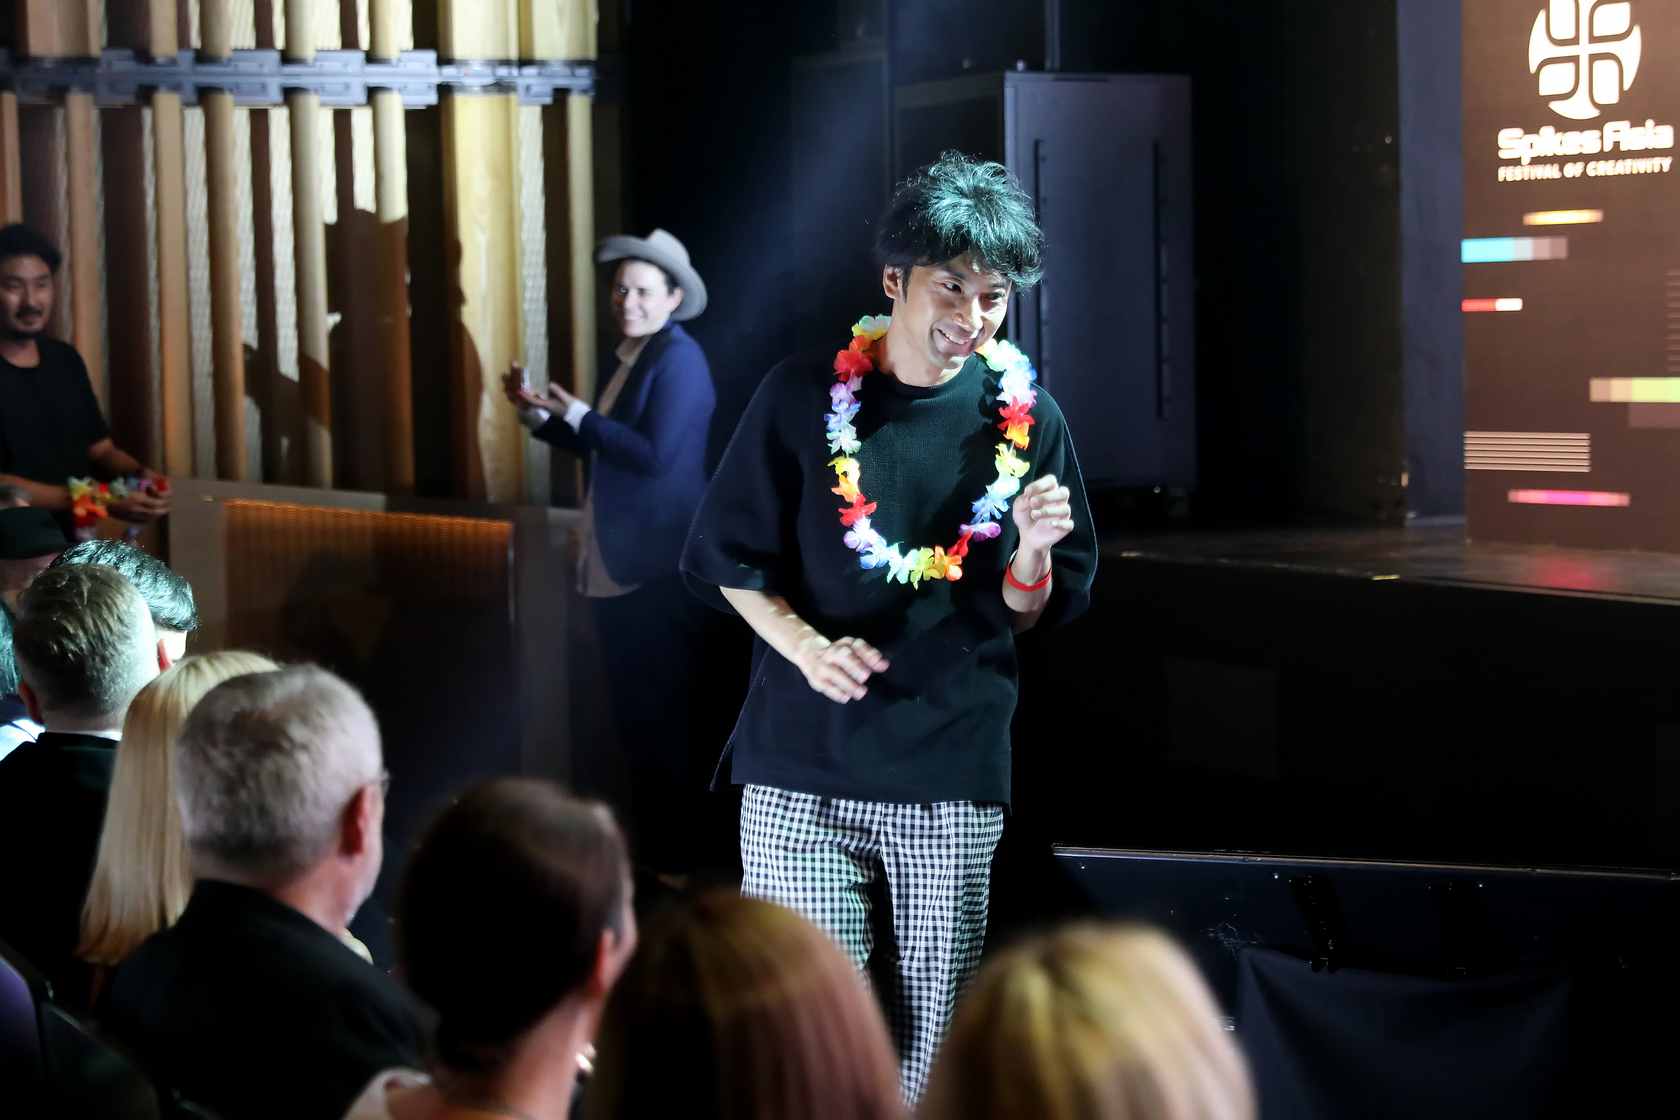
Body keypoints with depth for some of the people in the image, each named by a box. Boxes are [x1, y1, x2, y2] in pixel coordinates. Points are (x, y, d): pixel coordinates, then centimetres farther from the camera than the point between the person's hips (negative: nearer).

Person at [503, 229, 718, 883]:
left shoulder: (678, 357, -14)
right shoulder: (630, 358, 14)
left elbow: (656, 455, -24)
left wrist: (576, 413, -18)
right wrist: (540, 414, 9)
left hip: (659, 572, -9)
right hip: (618, 567, 9)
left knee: (662, 717, -4)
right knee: (634, 715, 15)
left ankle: (676, 861, 3)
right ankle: (646, 849, 23)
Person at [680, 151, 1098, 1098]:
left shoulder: (1027, 419, 1)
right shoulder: (805, 397, -2)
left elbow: (1029, 614, 7)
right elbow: (727, 555, 5)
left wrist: (1032, 551, -15)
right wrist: (805, 646, -11)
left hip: (952, 776, 1)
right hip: (802, 763, -1)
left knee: (932, 1034, 5)